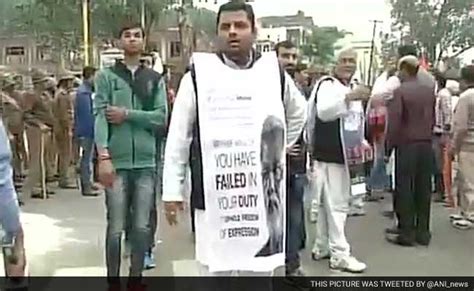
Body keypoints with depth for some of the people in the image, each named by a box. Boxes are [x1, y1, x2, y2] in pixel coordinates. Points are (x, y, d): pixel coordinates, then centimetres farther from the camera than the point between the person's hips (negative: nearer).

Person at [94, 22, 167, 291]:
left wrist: (127, 114, -9)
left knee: (142, 226, 6)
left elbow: (162, 117, 2)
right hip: (117, 162, -2)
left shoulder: (155, 79, 12)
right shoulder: (107, 76, 6)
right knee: (116, 227, 2)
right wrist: (104, 156, -16)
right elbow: (100, 116, -5)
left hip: (146, 162, 2)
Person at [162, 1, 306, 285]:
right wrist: (173, 190, -1)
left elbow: (298, 113, 24)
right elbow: (178, 137, 0)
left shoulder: (275, 73, 4)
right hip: (214, 196, -2)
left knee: (260, 271, 14)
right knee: (215, 269, 8)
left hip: (262, 195, 2)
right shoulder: (198, 75, -2)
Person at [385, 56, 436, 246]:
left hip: (407, 145, -5)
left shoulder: (400, 91, -11)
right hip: (426, 145, 5)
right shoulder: (429, 90, 6)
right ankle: (423, 233, 16)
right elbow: (433, 118, 9)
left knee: (405, 190, 1)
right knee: (423, 189, 10)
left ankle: (406, 234, 5)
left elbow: (394, 121, -14)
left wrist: (390, 144, -4)